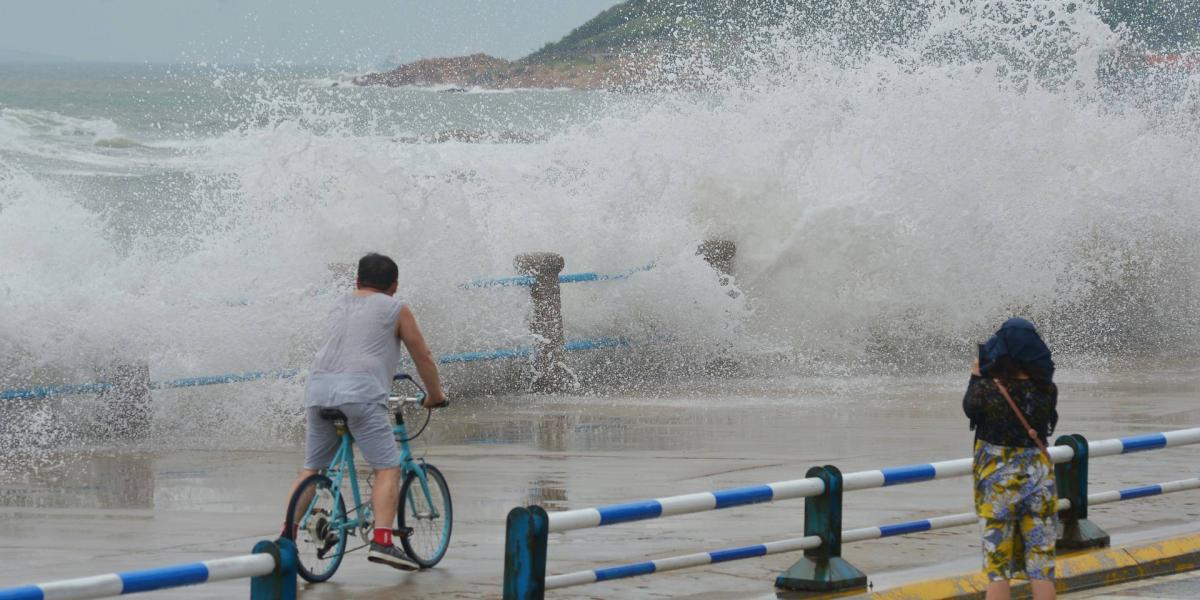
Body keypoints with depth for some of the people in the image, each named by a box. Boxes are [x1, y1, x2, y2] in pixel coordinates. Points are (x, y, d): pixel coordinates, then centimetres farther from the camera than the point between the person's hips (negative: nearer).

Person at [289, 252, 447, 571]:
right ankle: (382, 542, -20)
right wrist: (435, 395, 32)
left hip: (318, 388, 6)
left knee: (310, 470, 14)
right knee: (388, 468, -5)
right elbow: (423, 358, 17)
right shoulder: (395, 310, 12)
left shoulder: (340, 306, 28)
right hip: (360, 389, -6)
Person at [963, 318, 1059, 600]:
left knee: (997, 566, 7)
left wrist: (976, 377, 20)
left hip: (997, 481, -2)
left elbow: (969, 408, 3)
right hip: (1038, 479, 2)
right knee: (1041, 565, 8)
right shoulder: (1047, 390, -11)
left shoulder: (986, 388, -17)